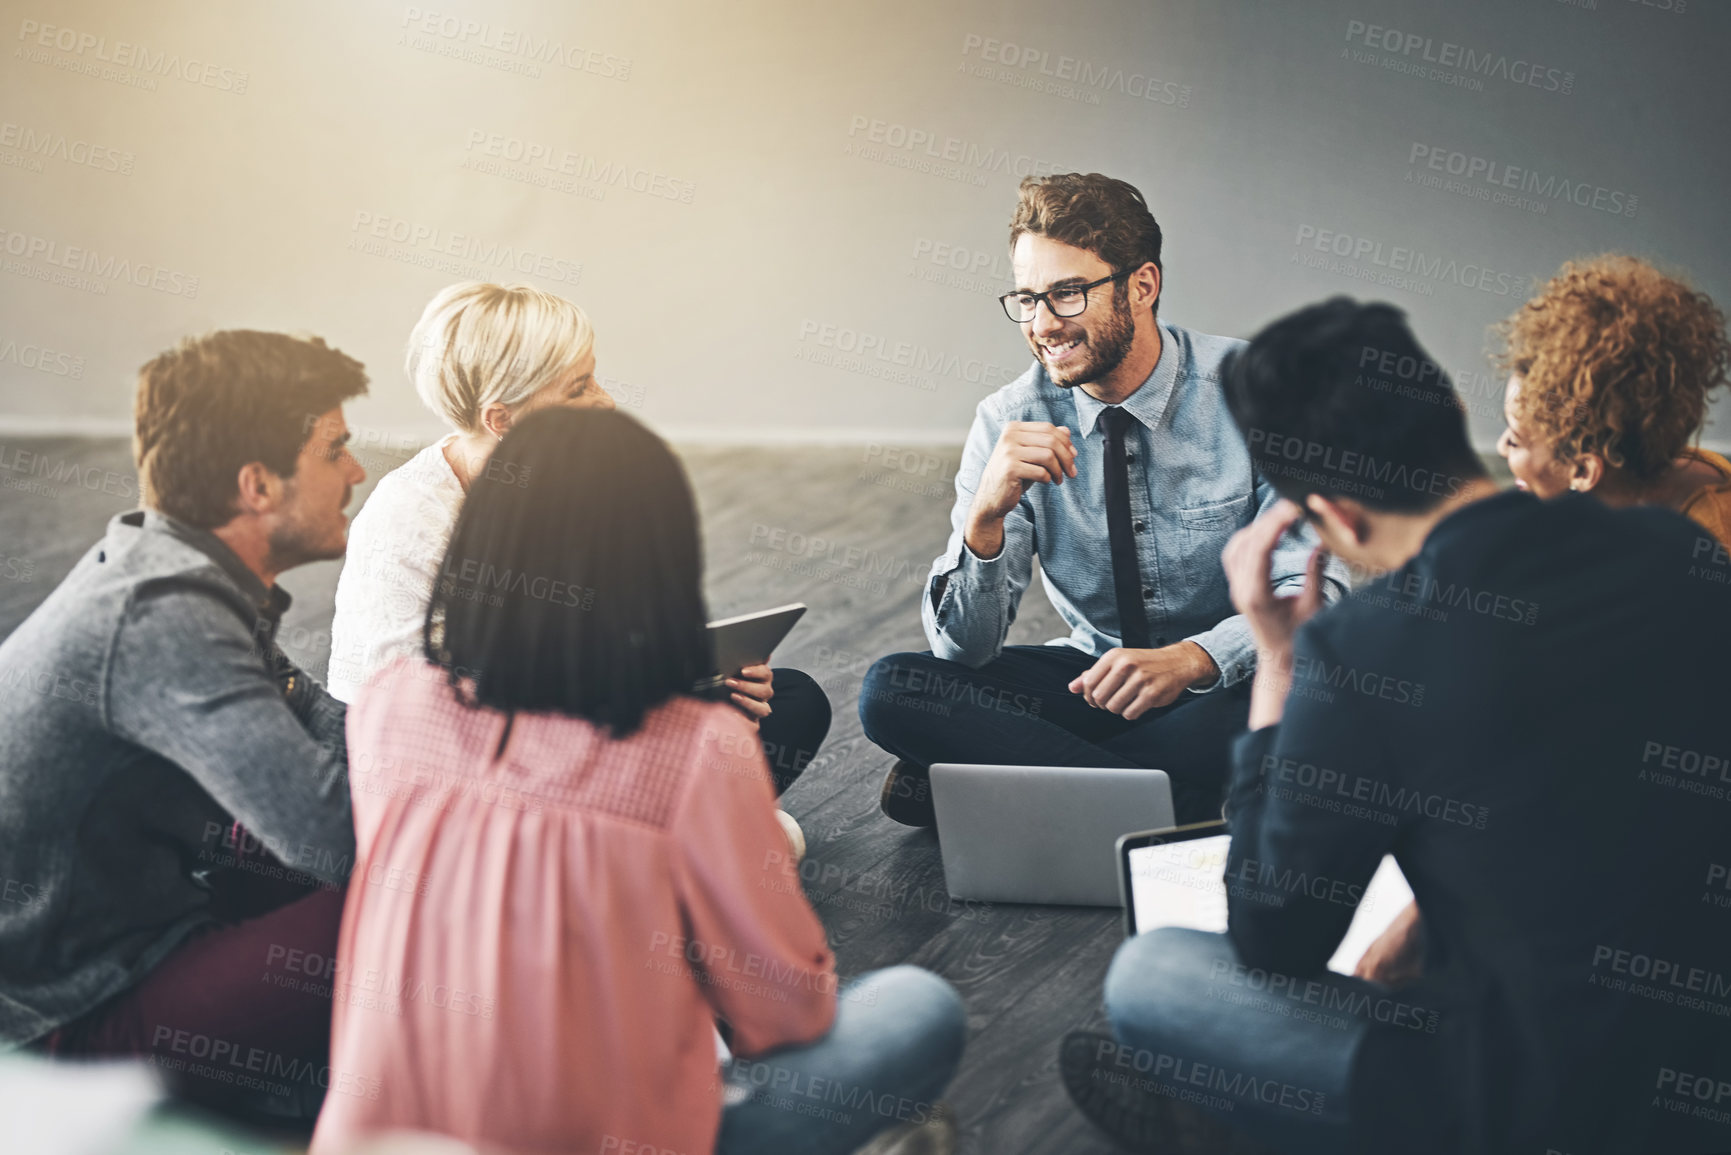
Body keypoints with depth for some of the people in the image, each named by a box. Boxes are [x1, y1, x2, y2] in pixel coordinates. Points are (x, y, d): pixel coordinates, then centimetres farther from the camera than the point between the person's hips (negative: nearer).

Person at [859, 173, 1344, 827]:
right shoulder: (1008, 424, -8)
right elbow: (962, 649, -12)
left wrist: (1189, 659, -36)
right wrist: (987, 515, -32)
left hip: (1226, 680, -2)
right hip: (1096, 676, 2)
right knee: (891, 691, -20)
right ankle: (1182, 801, -19)